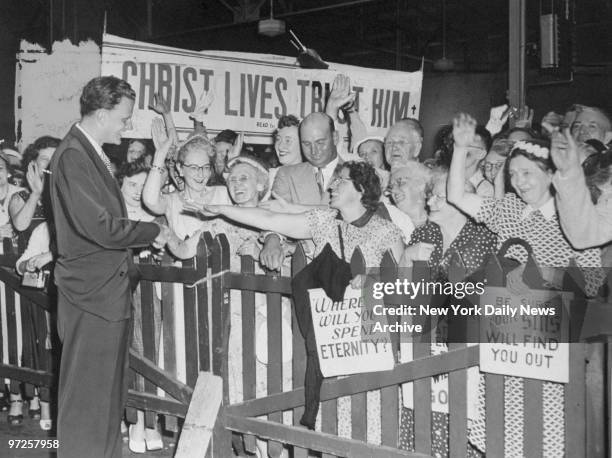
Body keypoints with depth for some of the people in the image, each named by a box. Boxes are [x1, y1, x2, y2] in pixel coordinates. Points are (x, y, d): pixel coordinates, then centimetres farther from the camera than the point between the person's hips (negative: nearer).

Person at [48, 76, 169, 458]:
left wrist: (146, 238, 8)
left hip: (109, 290, 10)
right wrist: (153, 232, -13)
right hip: (92, 295, -10)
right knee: (87, 395, 0)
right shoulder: (72, 156, -17)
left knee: (110, 393, 17)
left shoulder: (94, 154, 14)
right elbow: (99, 225, -24)